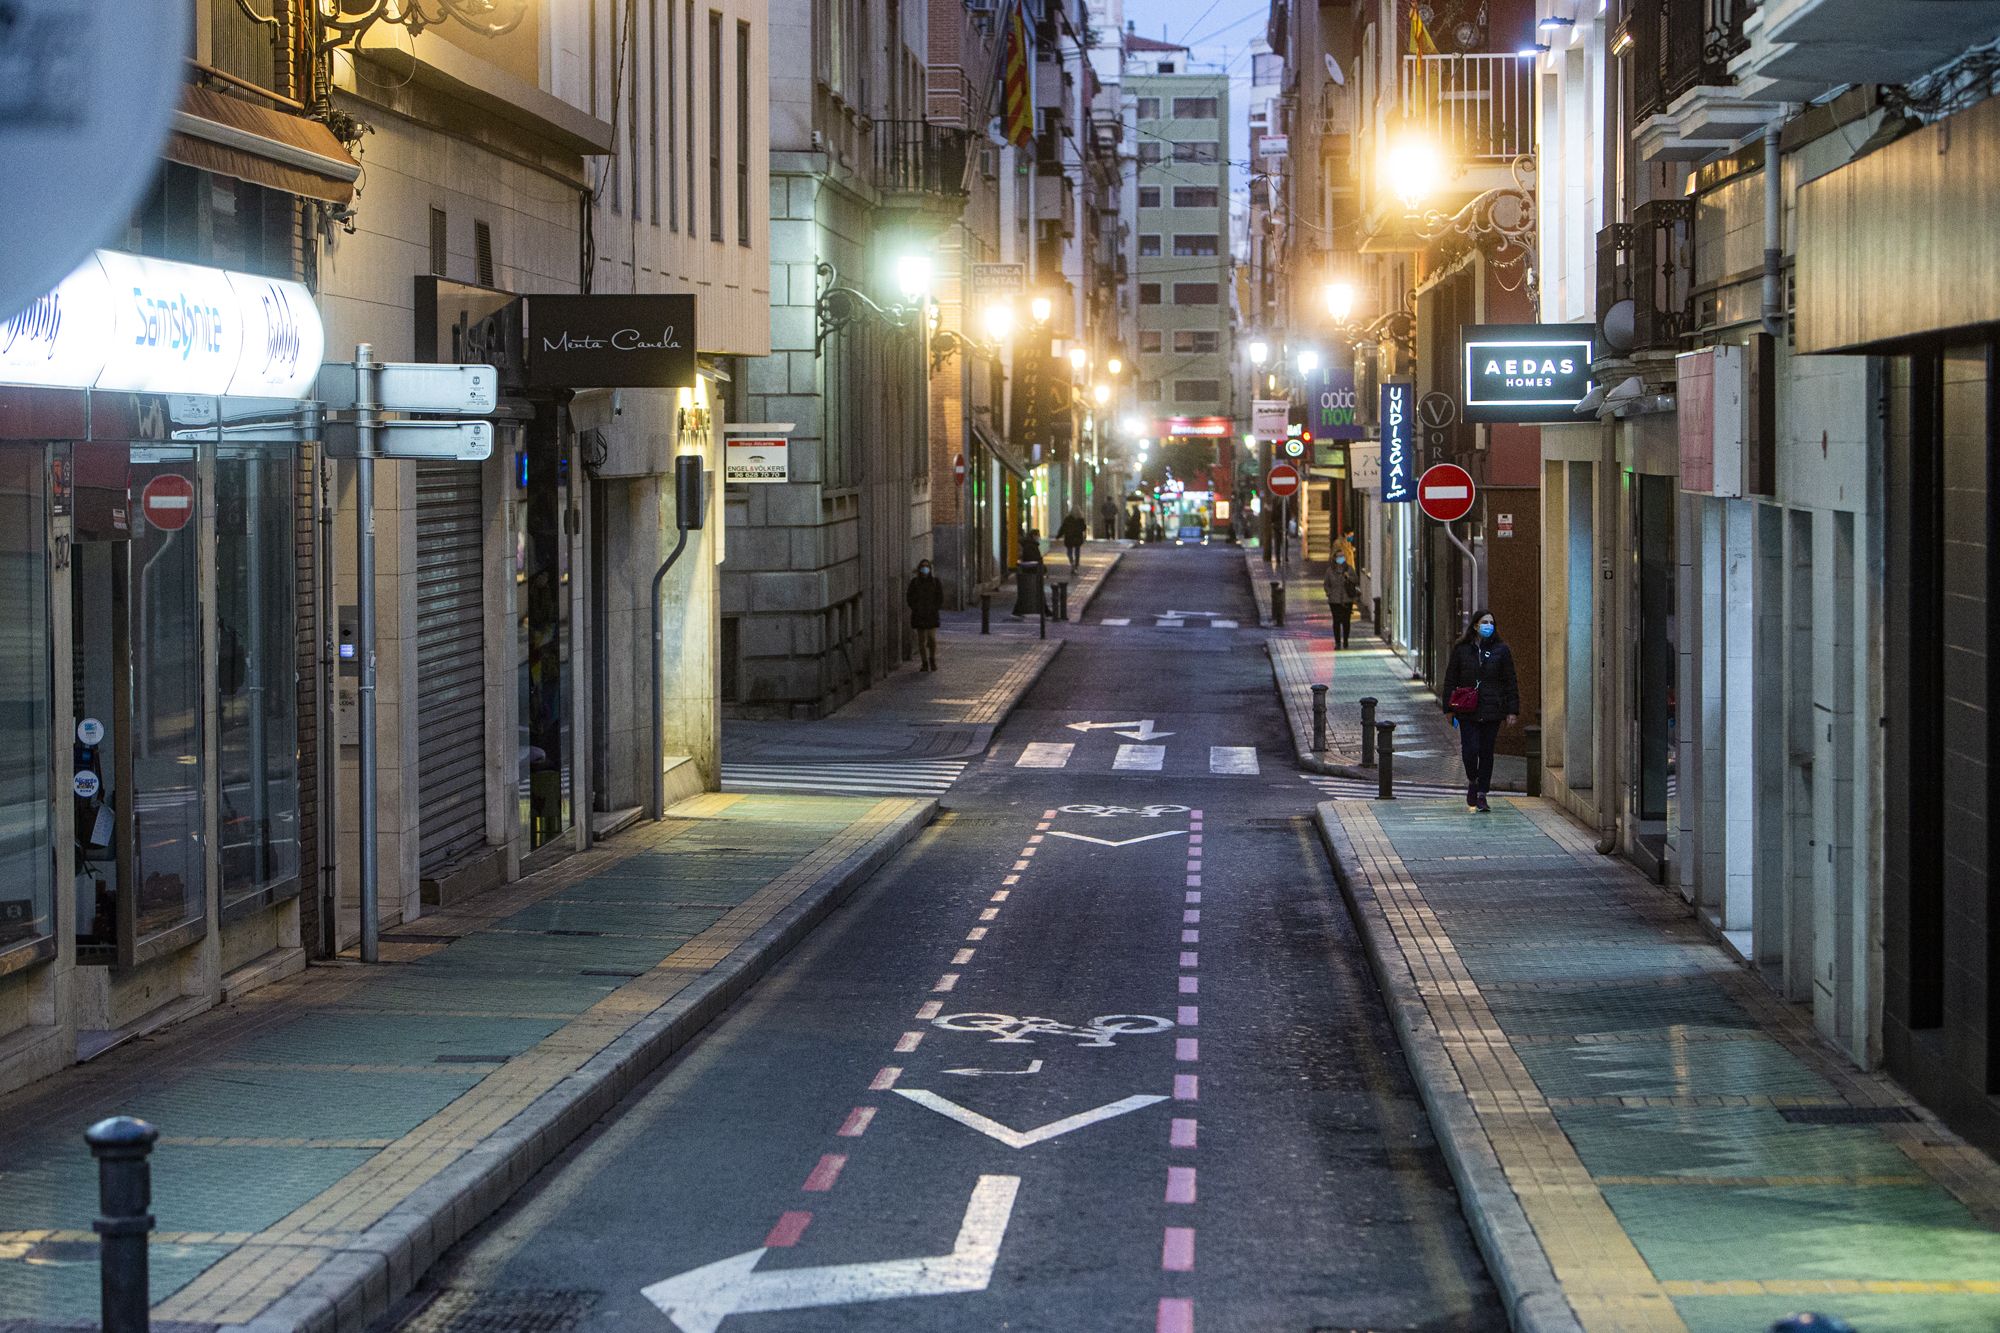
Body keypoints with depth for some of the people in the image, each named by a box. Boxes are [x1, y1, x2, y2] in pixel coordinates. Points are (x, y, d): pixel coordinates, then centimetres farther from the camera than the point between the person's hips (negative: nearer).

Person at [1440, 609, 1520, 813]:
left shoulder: (1501, 650, 3)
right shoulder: (1461, 650, 4)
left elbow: (1510, 682, 5)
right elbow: (1450, 680, 9)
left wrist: (1512, 711, 0)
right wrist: (1449, 709, 7)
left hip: (1491, 711, 0)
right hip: (1467, 711, 0)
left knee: (1486, 752, 3)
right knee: (1470, 749, -11)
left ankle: (1481, 794, 13)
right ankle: (1472, 782, 17)